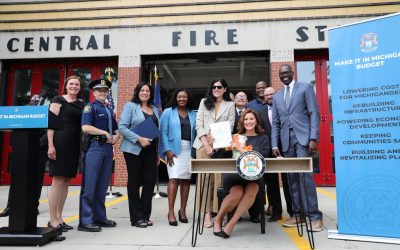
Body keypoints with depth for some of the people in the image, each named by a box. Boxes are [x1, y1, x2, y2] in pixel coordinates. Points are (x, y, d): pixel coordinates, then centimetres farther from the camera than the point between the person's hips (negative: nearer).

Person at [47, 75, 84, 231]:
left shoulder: (81, 104, 18)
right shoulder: (58, 100, 2)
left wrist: (82, 146, 10)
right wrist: (50, 145, -14)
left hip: (74, 146, 6)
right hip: (60, 143, -6)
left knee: (66, 181, 9)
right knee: (58, 181, -6)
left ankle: (59, 218, 17)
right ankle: (53, 220, 3)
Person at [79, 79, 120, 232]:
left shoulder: (110, 110, 21)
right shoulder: (90, 107, 0)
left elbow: (116, 129, 24)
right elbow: (85, 127, -14)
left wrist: (115, 137, 2)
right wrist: (105, 133, -11)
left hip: (108, 148, 7)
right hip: (94, 147, -7)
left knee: (102, 186, 11)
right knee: (89, 186, -5)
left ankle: (100, 217, 20)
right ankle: (85, 221, 2)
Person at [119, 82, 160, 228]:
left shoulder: (155, 109, 16)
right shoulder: (130, 106, 0)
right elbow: (122, 127, -9)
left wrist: (158, 152, 12)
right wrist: (139, 139, -18)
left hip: (151, 150, 5)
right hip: (134, 149, -5)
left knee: (150, 180, 3)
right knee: (134, 182, 3)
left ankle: (145, 215, 18)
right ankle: (136, 218, 13)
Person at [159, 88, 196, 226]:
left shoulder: (193, 115, 15)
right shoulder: (168, 112, 6)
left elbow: (195, 133, 13)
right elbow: (163, 132, -1)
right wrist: (167, 151, -11)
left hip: (189, 150, 3)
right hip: (174, 149, -3)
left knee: (186, 179, 4)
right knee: (174, 179, -12)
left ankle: (182, 210, 15)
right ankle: (171, 212, -7)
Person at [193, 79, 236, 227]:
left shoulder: (230, 105, 12)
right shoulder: (204, 102, 15)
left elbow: (230, 127, 4)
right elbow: (198, 124, 5)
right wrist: (207, 144, -6)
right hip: (203, 144, 1)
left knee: (219, 178, -5)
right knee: (205, 177, -3)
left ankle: (220, 211, 2)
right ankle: (207, 212, 1)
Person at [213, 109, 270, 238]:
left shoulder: (263, 138, 16)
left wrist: (241, 149, -6)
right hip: (233, 173, 0)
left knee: (251, 191, -35)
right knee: (237, 193, -33)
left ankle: (230, 225, -21)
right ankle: (218, 219, -7)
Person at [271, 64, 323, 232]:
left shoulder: (305, 88, 6)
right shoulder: (277, 96, 19)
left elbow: (314, 114, -2)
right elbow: (275, 123, 15)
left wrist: (313, 138, -12)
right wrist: (275, 145, 5)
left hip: (303, 137, -4)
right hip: (286, 140, 5)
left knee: (305, 174, -12)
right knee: (292, 178, 4)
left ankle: (315, 216, -4)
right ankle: (297, 214, 11)